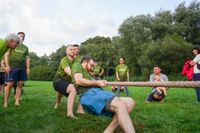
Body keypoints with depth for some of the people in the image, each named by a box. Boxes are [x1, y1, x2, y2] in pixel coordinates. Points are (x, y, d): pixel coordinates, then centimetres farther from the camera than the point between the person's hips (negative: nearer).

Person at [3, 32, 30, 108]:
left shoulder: (25, 47, 17)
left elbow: (27, 58, 15)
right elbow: (7, 55, 1)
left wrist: (28, 68, 5)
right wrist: (7, 66, -10)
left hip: (22, 68, 4)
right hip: (12, 67, -4)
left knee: (20, 84, 1)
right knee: (10, 84, -7)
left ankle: (17, 101, 7)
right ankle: (5, 102, 0)